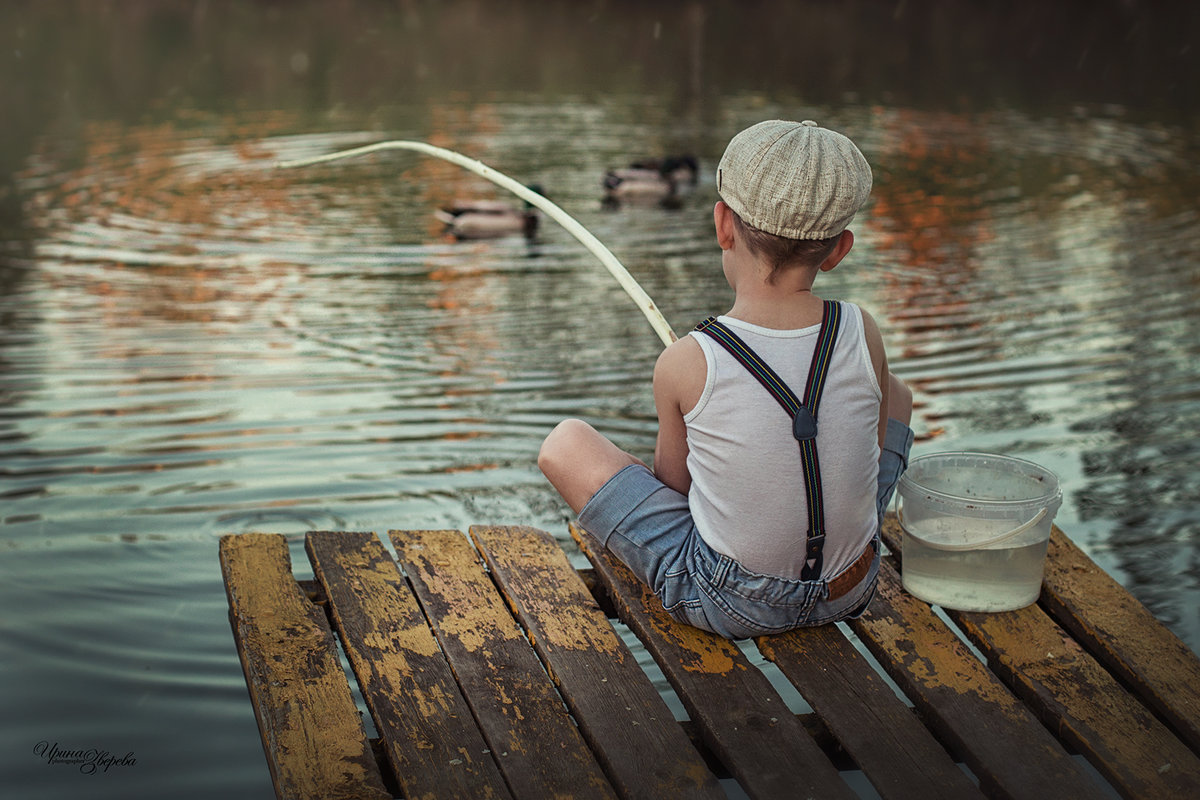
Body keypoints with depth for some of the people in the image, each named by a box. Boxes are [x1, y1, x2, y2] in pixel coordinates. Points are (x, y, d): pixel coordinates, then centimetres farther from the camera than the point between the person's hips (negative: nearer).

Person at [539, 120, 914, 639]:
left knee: (564, 445, 8)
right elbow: (873, 450, 2)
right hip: (849, 593, 4)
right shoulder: (861, 335, -14)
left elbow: (674, 485, -4)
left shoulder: (687, 364, -21)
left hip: (729, 606, -3)